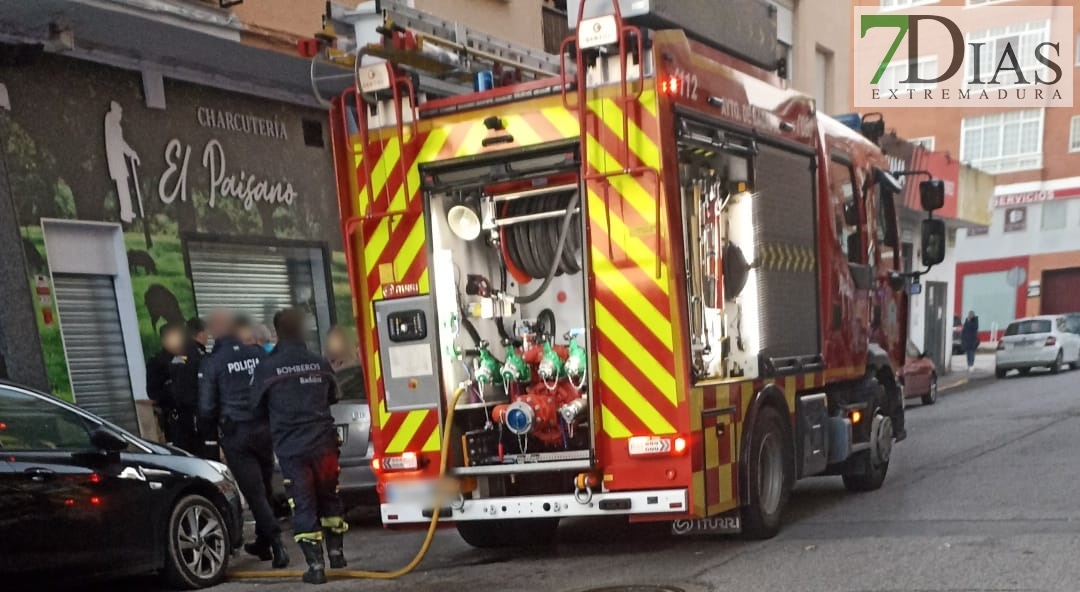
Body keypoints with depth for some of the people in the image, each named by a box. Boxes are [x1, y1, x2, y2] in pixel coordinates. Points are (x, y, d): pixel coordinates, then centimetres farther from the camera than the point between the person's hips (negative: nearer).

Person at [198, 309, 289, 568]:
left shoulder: (211, 363, -7)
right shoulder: (258, 353, 0)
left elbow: (206, 408, -7)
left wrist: (219, 421, 14)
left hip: (236, 434, -4)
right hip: (264, 428, 4)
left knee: (254, 493, 0)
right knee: (264, 489, 17)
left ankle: (277, 545, -8)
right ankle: (263, 542, 30)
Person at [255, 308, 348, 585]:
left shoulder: (266, 369, -8)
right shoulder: (320, 363, -1)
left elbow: (261, 403, 6)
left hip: (291, 448, -2)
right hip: (323, 442, 2)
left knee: (303, 505, 4)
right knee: (329, 497, 19)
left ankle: (316, 565, 4)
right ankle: (336, 552, 29)